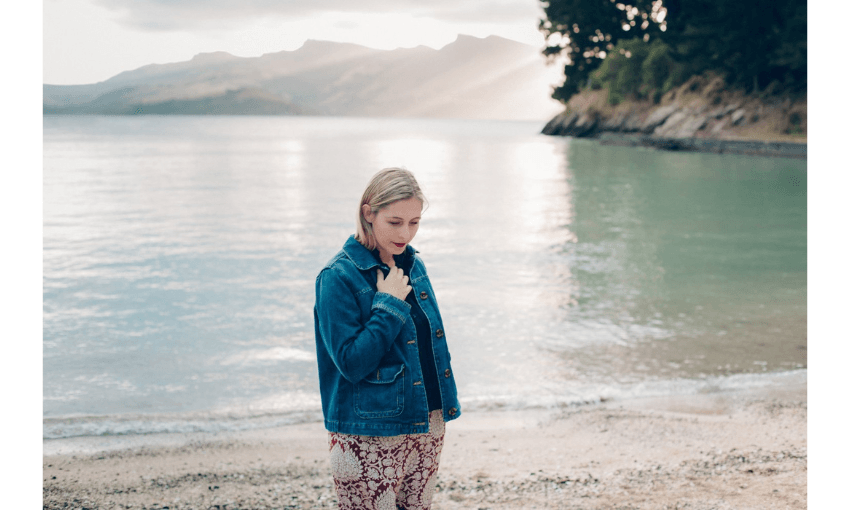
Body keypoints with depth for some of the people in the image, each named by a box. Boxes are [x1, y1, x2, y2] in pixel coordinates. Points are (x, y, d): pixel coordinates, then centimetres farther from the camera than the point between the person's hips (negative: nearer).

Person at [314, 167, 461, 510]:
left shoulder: (412, 264, 8)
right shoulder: (338, 276, -14)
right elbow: (350, 363, -19)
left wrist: (443, 407, 12)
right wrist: (390, 305, -19)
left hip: (427, 426, 6)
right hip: (369, 437, -6)